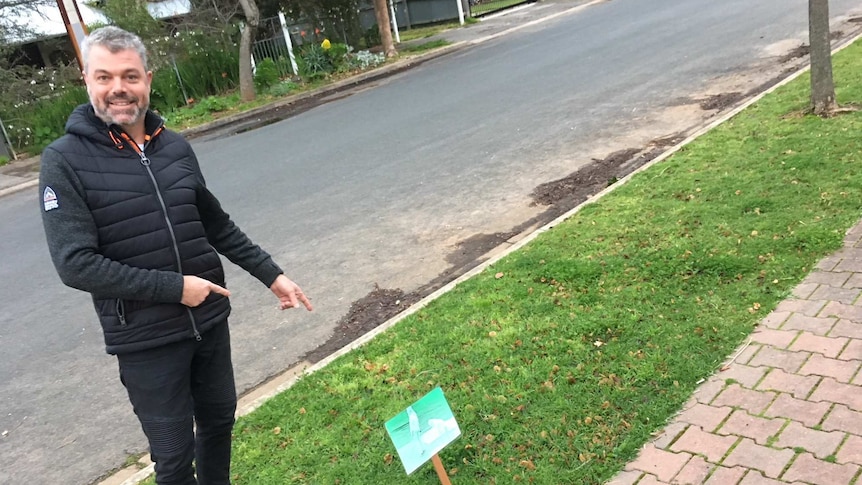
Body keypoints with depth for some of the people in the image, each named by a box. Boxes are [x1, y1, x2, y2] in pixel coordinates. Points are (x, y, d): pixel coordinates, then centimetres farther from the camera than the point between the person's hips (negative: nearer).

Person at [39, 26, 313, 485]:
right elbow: (75, 263, -18)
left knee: (219, 419, 22)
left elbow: (218, 226, 12)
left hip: (210, 321, 5)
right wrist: (174, 287, -19)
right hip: (145, 340, -5)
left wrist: (272, 275, 12)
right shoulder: (65, 161, -12)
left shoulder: (175, 147, 2)